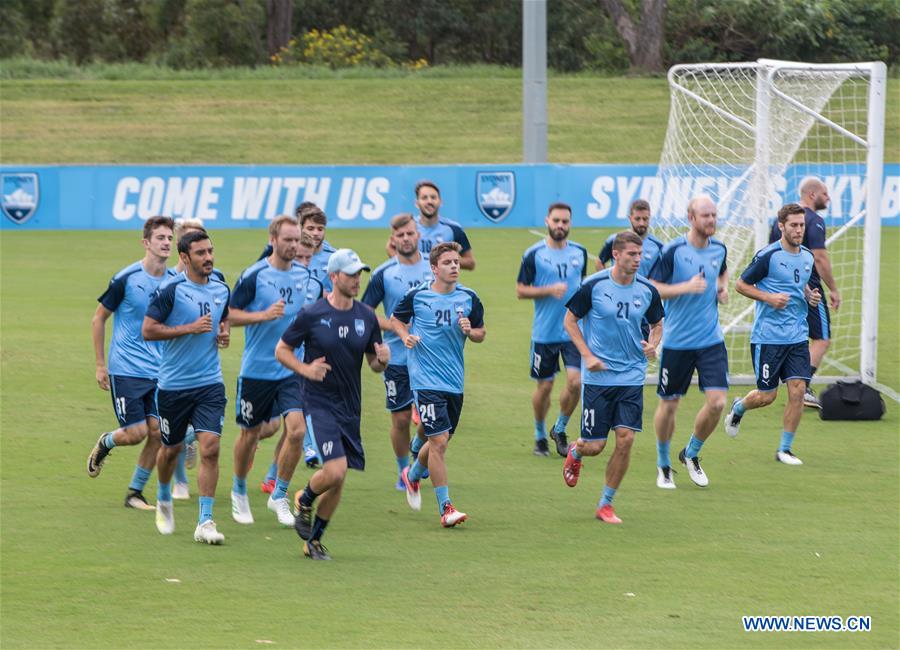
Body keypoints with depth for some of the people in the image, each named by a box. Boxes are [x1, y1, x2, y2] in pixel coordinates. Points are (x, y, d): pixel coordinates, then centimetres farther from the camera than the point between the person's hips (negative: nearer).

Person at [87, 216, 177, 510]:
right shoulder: (125, 279, -11)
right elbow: (99, 318, -1)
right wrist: (100, 365, -2)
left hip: (160, 372, 4)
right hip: (125, 370, -4)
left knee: (157, 432, -3)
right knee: (136, 433, -8)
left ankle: (135, 492, 13)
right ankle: (105, 444, 26)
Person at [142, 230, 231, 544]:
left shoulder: (221, 289, 6)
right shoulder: (171, 290, -12)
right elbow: (148, 329, -14)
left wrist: (224, 333, 3)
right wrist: (190, 328, -20)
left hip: (210, 383, 3)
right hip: (173, 385, -3)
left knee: (210, 447, -12)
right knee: (171, 448, 12)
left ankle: (205, 522, -9)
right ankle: (164, 501, 43)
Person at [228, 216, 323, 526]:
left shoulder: (307, 277, 3)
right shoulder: (254, 276, -11)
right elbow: (230, 314, -11)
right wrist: (265, 315, -23)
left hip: (294, 370, 3)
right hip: (256, 370, -3)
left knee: (297, 431, -13)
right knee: (250, 434, 10)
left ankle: (279, 496, 4)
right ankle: (239, 491, 35)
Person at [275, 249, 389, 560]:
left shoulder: (367, 317, 4)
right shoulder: (311, 315, -8)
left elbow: (374, 364, 13)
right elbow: (281, 350, 1)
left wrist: (382, 359, -10)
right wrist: (305, 369, -16)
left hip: (350, 406, 5)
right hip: (319, 403, -5)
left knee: (338, 481, 7)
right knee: (334, 471, -19)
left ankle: (313, 540, 25)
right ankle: (305, 501, 14)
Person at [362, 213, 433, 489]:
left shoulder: (434, 268, 3)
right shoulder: (384, 274, -3)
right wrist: (394, 326, -16)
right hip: (397, 359, -1)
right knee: (401, 419, 2)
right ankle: (404, 471, 20)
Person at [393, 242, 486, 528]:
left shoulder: (469, 298, 3)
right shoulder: (417, 296, -5)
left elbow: (480, 333, 14)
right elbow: (396, 319, 12)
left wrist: (470, 331, -9)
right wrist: (406, 336, -8)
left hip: (454, 381, 5)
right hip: (426, 380, -5)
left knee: (440, 441, 15)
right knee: (439, 440, -12)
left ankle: (412, 475, 46)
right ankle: (446, 508, -6)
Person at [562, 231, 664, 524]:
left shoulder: (647, 290, 0)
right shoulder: (593, 286, -10)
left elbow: (657, 324, 16)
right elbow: (570, 320, 0)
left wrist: (652, 344, -5)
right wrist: (587, 355, -10)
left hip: (632, 377, 3)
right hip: (597, 376, -3)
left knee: (625, 439, -8)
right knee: (595, 446, -1)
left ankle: (606, 504, 7)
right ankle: (575, 451, 39)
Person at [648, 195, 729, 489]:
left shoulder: (719, 249, 4)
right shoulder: (673, 251, -13)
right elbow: (651, 288, -13)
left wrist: (723, 288, 7)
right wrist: (686, 287, -23)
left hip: (711, 341, 4)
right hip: (677, 341, -4)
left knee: (717, 402, -8)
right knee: (669, 404, 7)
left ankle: (691, 454, 18)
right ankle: (663, 464, 29)